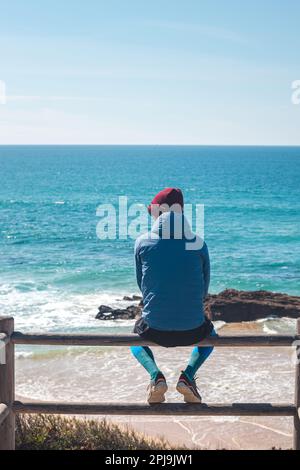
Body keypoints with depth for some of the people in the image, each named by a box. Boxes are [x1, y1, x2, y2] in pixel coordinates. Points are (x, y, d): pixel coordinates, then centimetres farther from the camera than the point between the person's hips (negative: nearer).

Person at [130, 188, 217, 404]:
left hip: (154, 330, 0)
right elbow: (204, 289, 8)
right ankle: (188, 376, 10)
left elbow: (141, 283, 9)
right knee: (210, 334, 37)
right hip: (192, 330, 0)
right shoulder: (199, 244, -2)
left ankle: (156, 376, 7)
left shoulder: (143, 242, -3)